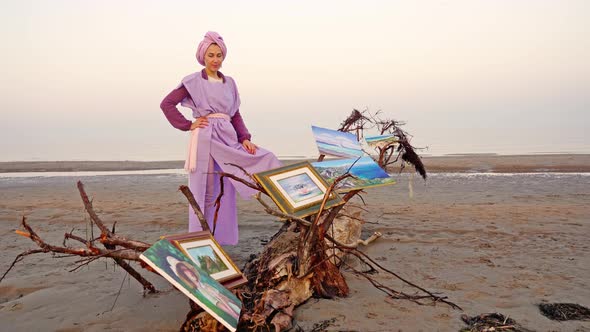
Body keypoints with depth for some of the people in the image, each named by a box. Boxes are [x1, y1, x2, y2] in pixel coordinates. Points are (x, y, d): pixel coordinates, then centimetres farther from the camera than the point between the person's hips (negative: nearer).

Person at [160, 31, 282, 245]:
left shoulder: (229, 83, 16)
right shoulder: (194, 81, 2)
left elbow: (236, 115, 15)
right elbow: (166, 104, -1)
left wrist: (244, 138, 2)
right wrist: (188, 125, -6)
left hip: (228, 140, 5)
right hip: (205, 140, -4)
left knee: (226, 192, 3)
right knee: (205, 192, 0)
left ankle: (221, 238, 15)